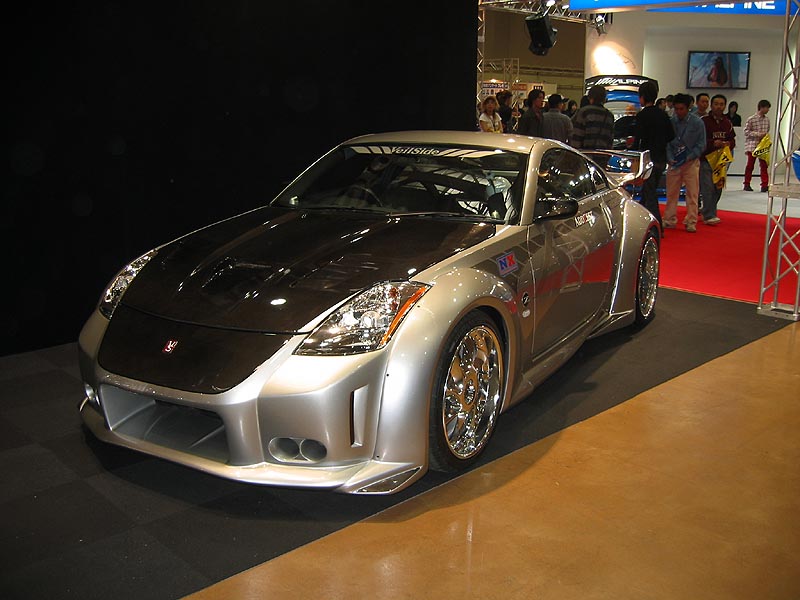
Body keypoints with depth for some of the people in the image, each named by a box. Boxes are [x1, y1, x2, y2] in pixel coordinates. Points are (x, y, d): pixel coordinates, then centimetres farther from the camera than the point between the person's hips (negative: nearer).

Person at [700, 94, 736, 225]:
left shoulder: (727, 123, 13)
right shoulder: (704, 121, -5)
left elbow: (732, 140, 17)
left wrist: (728, 144, -6)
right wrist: (713, 143, -22)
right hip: (706, 159, -6)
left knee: (718, 188, 10)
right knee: (708, 187, -11)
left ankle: (706, 211, 24)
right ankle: (708, 216, -8)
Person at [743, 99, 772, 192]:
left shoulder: (767, 119, 8)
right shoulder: (751, 119, -9)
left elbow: (767, 131, 20)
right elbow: (746, 132, -10)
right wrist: (758, 134, -16)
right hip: (752, 145, -4)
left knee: (764, 165, -1)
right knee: (750, 165, 4)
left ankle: (764, 185, -1)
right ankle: (747, 184, 15)